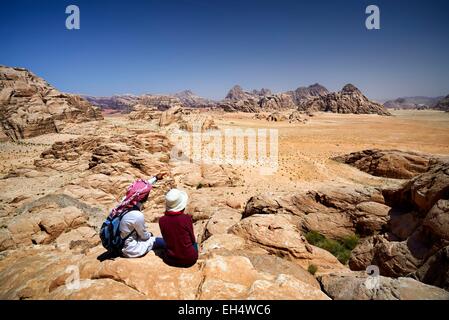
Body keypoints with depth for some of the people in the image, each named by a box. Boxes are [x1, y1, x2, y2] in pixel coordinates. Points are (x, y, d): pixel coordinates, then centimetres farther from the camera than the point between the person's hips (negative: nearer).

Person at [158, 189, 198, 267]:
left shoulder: (162, 220, -13)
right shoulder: (187, 218, -21)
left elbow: (166, 239, 1)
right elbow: (192, 239, -6)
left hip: (170, 259, 3)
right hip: (189, 259, -3)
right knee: (194, 243, 29)